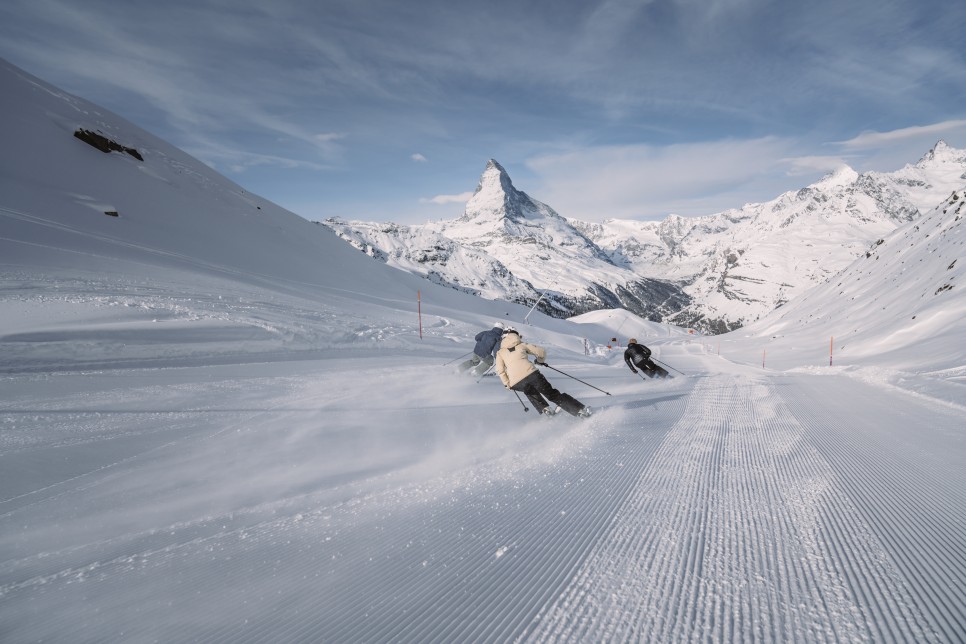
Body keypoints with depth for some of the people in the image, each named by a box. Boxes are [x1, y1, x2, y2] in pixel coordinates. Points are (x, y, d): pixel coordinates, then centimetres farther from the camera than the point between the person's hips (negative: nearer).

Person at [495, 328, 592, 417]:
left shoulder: (500, 352, 22)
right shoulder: (522, 345, 22)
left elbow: (500, 370, 8)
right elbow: (542, 352, 20)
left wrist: (507, 384, 17)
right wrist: (540, 361, 40)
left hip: (516, 384, 1)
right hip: (530, 374, -1)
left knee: (529, 390, 36)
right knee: (552, 394, 9)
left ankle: (544, 408, 22)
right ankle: (581, 409, 2)